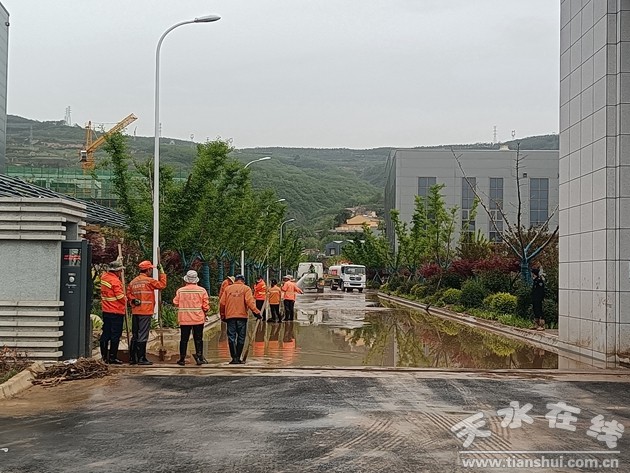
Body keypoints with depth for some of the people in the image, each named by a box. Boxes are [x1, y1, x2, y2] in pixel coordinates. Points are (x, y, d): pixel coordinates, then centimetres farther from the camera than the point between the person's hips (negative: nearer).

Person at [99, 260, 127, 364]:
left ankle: (104, 356, 15)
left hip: (106, 311, 8)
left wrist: (117, 261, 31)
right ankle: (113, 357, 0)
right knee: (115, 335, -2)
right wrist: (125, 301, 2)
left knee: (106, 333, 11)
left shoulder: (104, 277, 7)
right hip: (116, 312, -8)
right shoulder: (115, 281, -17)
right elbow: (120, 296, -20)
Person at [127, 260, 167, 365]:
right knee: (143, 336, -5)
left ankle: (132, 358, 15)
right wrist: (162, 272, 4)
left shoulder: (133, 281, 11)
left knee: (135, 335, 12)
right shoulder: (149, 281, -10)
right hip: (145, 312, -7)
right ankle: (141, 358, -4)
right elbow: (162, 284, -4)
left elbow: (128, 294, 9)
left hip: (135, 312, 7)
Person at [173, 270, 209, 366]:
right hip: (198, 318, -1)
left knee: (184, 339, 7)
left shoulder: (180, 291, -3)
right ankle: (199, 356, -2)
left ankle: (182, 359, 9)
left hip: (184, 318, 1)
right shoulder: (202, 290, -5)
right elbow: (206, 305, -5)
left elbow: (176, 303, 4)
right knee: (198, 338, 6)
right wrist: (204, 312, 15)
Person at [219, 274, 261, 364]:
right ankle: (238, 357, 7)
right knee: (241, 338, 7)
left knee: (231, 338, 3)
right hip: (242, 316, -1)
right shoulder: (246, 288, 2)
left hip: (230, 316, 1)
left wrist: (223, 315, 17)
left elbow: (222, 303, 7)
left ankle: (234, 357, -6)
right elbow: (249, 301, -12)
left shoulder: (227, 288, 9)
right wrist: (256, 311, -11)